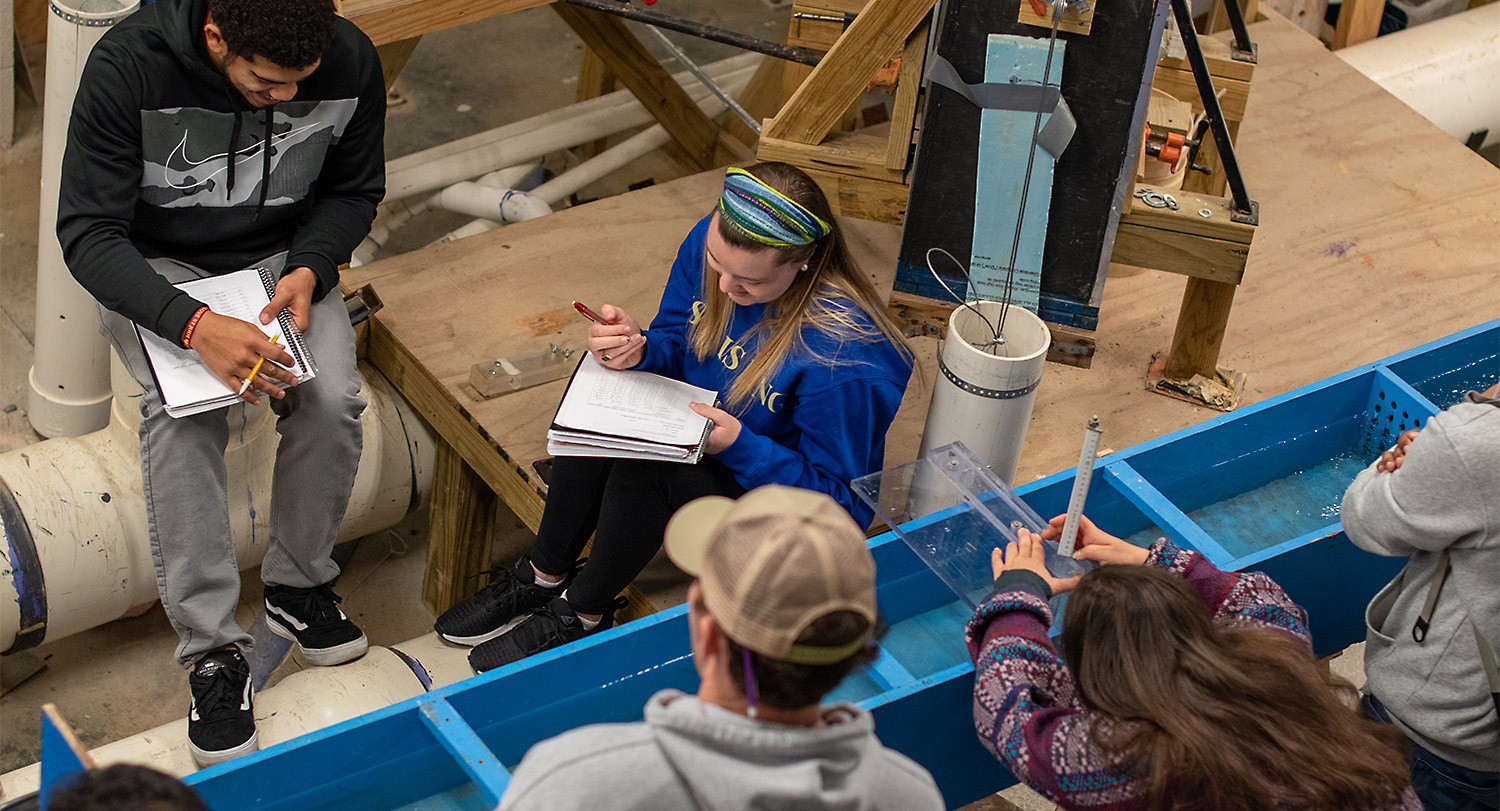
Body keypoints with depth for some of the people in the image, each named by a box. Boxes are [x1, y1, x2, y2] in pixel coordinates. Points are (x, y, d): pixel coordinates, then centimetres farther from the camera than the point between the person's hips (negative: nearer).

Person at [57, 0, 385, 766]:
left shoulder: (350, 62, -18)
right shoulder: (128, 64, -28)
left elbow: (355, 191, 2)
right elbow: (87, 234, -25)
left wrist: (308, 270, -18)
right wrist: (196, 325, -39)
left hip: (283, 258, 3)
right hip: (155, 266, -2)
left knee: (332, 400, -24)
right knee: (182, 412, -30)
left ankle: (297, 585, 1)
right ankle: (212, 648, -20)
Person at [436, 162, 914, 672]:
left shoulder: (844, 358, -34)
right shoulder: (711, 242, -15)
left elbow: (839, 499, -24)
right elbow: (676, 343, 3)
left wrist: (738, 446, -35)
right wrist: (638, 350, -21)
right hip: (698, 425, 7)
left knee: (643, 466, -29)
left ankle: (582, 613, -5)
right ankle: (546, 575, -2)